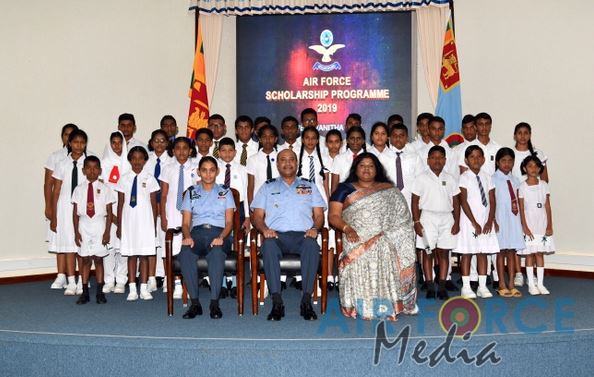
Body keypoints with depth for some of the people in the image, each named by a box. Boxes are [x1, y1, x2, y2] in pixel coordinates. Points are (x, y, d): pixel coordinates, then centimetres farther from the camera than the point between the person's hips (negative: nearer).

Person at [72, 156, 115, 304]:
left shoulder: (105, 189, 0)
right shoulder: (79, 189, 4)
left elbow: (109, 212, -1)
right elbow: (75, 212, 5)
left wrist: (107, 231, -6)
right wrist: (76, 231, -1)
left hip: (99, 224, -1)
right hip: (84, 225, 1)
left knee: (98, 258, 4)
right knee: (85, 259, 5)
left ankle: (100, 292, 11)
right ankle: (85, 292, 11)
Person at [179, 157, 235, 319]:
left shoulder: (225, 192, 19)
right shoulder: (191, 192, 22)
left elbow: (229, 222, 9)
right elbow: (185, 222, 14)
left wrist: (221, 237, -13)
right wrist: (187, 237, -10)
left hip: (218, 233, -1)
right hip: (197, 233, 1)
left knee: (217, 253, -38)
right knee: (185, 254, -34)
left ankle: (214, 303, -33)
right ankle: (195, 303, -28)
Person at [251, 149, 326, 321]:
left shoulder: (309, 186, 25)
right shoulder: (267, 187, 24)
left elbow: (319, 215, 16)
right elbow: (257, 216, 14)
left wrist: (315, 228, -6)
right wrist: (265, 229, -8)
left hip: (302, 235, 0)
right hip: (276, 235, 0)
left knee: (312, 246, -36)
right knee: (268, 246, -37)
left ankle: (306, 301, -35)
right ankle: (277, 303, -37)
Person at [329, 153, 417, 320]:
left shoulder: (388, 189, 19)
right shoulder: (345, 189, 16)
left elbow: (401, 216, 14)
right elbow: (334, 216, 6)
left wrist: (385, 233, -4)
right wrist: (347, 229, -13)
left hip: (384, 237, 1)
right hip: (357, 237, 0)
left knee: (385, 252, -29)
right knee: (361, 256, -30)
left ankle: (386, 304, -22)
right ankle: (360, 305, -24)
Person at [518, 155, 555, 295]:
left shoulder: (544, 185, 4)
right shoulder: (522, 186, -3)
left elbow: (548, 207, 4)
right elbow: (521, 209, -4)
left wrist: (550, 226, -1)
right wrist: (525, 227, -10)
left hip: (542, 225, 2)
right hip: (529, 225, -2)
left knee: (540, 253, 6)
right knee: (530, 254, 2)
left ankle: (540, 284, 12)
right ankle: (531, 285, 9)